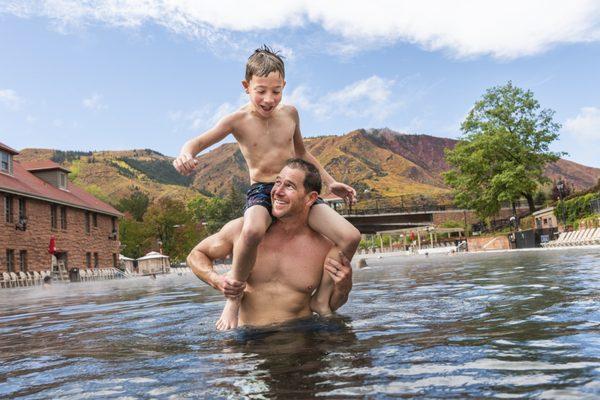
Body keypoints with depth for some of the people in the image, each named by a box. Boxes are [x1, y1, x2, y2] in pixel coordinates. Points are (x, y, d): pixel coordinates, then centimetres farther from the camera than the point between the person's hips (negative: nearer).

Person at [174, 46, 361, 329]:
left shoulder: (290, 113, 8)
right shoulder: (238, 120, -3)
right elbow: (197, 142, -7)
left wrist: (329, 182, 21)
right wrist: (186, 155, -32)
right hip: (261, 191, -4)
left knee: (350, 237, -14)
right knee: (252, 231, -42)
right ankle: (234, 298, -16)